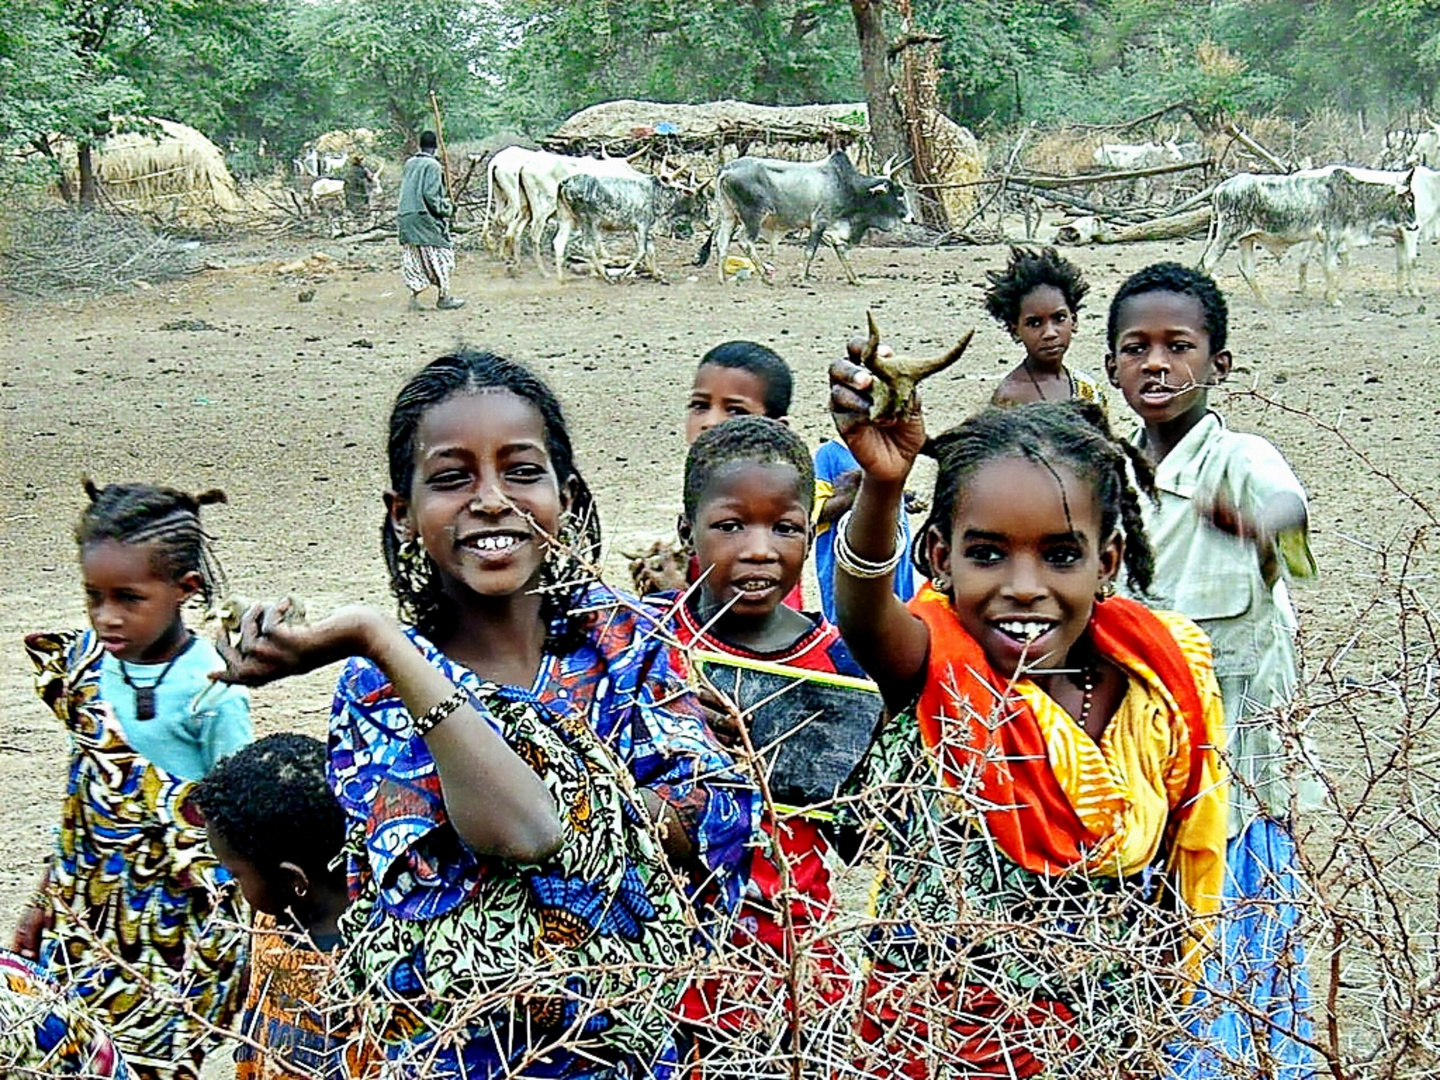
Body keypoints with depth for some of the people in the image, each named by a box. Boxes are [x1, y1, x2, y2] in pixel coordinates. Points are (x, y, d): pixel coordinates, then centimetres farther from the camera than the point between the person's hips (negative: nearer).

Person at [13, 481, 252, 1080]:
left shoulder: (212, 689, -17)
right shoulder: (87, 662, 1)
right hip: (86, 909, 6)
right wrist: (46, 901, 17)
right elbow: (84, 794, 12)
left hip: (178, 919, -6)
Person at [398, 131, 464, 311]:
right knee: (440, 254, 3)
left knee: (413, 256, 11)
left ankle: (415, 295, 7)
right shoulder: (433, 165, -12)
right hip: (424, 218, -7)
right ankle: (443, 297, 6)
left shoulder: (409, 164, 10)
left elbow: (406, 190, 14)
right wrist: (447, 207, -5)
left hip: (405, 215, 7)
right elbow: (430, 195, -18)